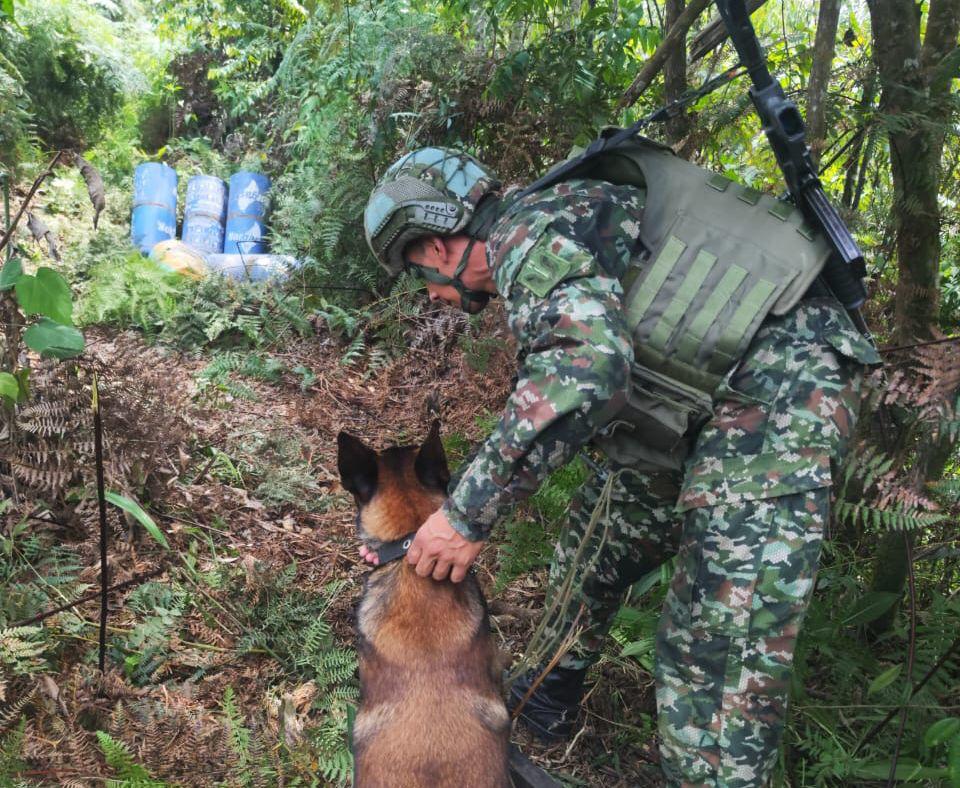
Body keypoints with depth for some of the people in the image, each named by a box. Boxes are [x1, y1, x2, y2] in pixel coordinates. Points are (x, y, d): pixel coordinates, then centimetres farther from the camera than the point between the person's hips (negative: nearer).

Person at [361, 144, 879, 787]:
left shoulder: (531, 229, -14)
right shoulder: (532, 272, 17)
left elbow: (587, 365, -33)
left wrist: (468, 512, -27)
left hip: (780, 386, -10)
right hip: (707, 403, 10)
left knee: (718, 642, -11)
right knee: (594, 547, 20)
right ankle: (551, 701, 42)